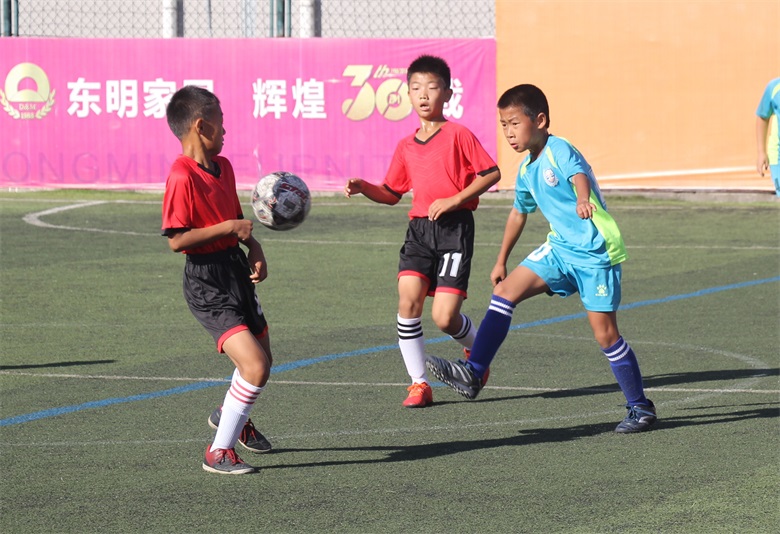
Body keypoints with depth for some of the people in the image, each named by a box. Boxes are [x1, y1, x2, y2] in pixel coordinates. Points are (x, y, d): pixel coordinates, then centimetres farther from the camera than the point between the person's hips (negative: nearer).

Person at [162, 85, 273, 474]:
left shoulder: (222, 166, 9)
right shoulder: (182, 177, -19)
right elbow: (176, 239, -24)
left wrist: (253, 247, 6)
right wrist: (228, 228, -21)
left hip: (237, 271, 9)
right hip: (207, 285, -9)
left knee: (261, 356, 25)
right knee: (255, 367, -18)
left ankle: (230, 415, 54)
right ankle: (219, 452, -6)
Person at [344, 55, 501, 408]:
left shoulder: (458, 135, -2)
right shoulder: (406, 147, 14)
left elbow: (491, 173, -5)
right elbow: (392, 194, 22)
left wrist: (454, 200, -13)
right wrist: (364, 188, 2)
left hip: (455, 227, -5)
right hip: (419, 229, 5)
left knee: (444, 316, -10)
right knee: (408, 302, -14)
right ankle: (419, 383, -3)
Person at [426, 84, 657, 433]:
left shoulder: (559, 151, -16)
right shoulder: (527, 170, 10)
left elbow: (579, 175, -38)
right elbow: (519, 213, 26)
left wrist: (582, 199, -62)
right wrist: (501, 261, 31)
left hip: (595, 251, -8)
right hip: (560, 249, 8)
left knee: (605, 333, -6)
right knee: (505, 290, -7)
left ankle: (640, 407, 8)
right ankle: (473, 373, -9)